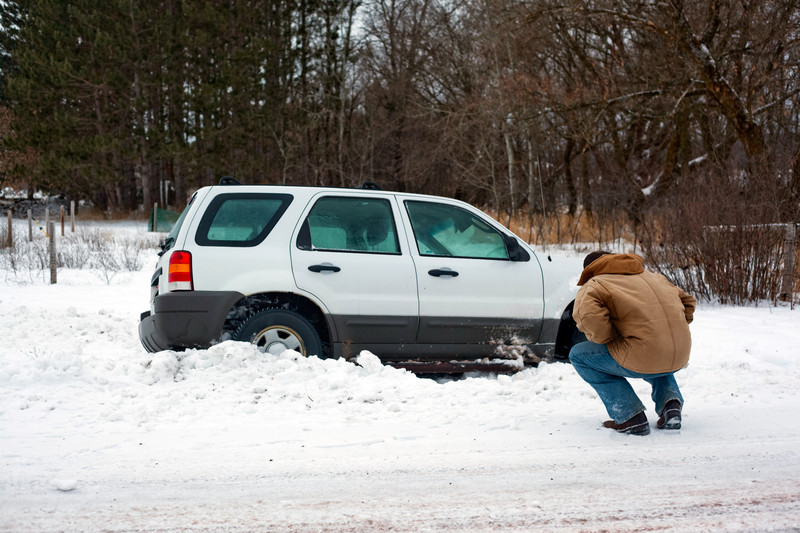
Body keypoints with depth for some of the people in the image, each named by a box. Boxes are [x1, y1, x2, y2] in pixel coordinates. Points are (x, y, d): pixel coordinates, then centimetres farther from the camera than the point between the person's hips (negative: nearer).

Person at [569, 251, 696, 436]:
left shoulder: (592, 286, 4)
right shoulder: (652, 276, 25)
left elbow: (589, 316, -17)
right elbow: (688, 301, 31)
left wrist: (607, 339, 1)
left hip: (643, 360, -7)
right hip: (680, 359, 7)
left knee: (578, 355, 14)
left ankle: (629, 415, 3)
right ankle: (670, 402, 13)